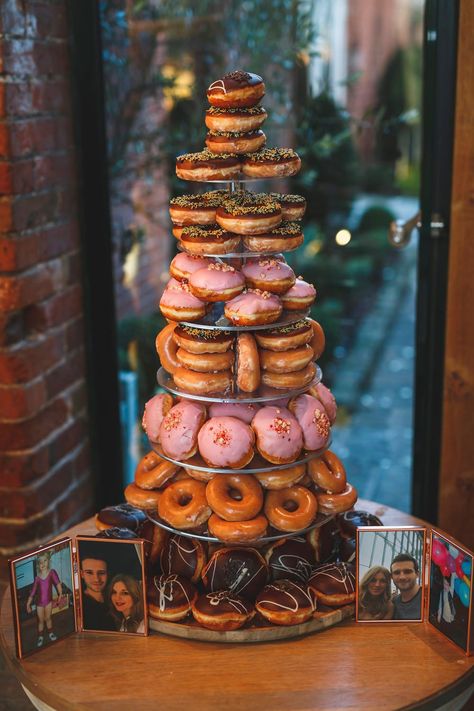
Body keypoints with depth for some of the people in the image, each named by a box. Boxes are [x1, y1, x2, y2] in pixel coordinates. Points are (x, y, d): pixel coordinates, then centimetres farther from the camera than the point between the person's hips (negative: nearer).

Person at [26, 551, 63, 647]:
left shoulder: (52, 572, -16)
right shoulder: (37, 577, -11)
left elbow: (57, 583, -26)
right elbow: (32, 592, -4)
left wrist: (60, 594, -37)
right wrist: (28, 604, -2)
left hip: (49, 601, -1)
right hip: (39, 602, 1)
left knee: (48, 618, 16)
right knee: (41, 620, 14)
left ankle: (50, 633, 40)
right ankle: (40, 637, 33)